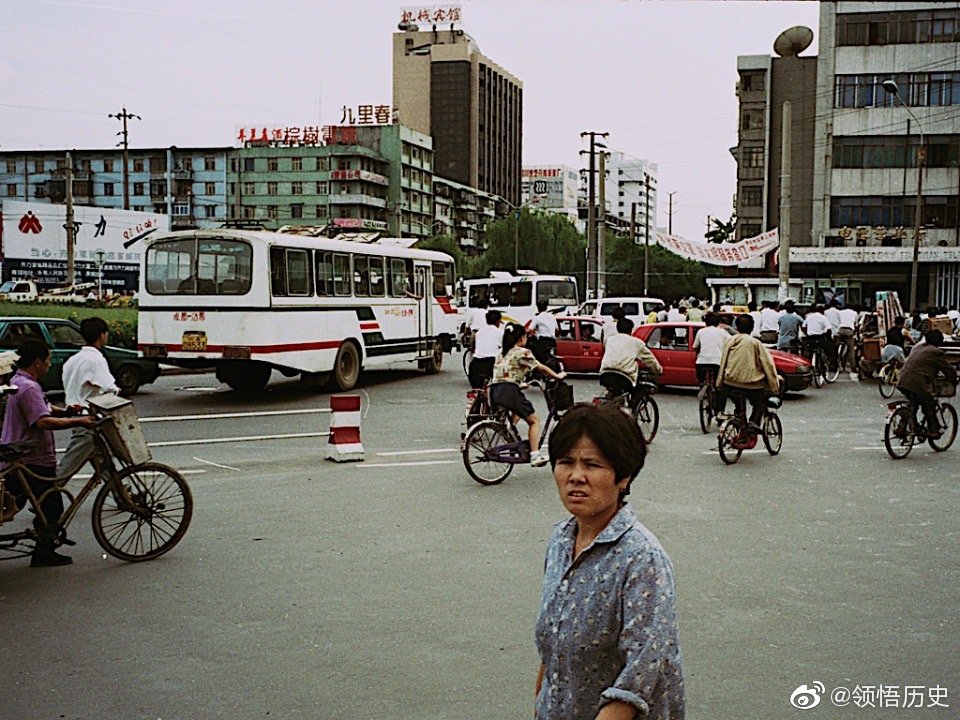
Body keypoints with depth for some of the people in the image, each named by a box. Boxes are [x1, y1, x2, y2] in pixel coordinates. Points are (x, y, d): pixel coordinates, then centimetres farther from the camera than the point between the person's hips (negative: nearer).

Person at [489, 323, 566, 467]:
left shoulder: (503, 353, 22)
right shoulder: (523, 352, 0)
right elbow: (541, 368, 5)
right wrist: (557, 376, 17)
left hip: (494, 391, 7)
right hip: (509, 391, -7)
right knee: (534, 421, 5)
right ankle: (535, 455, -3)